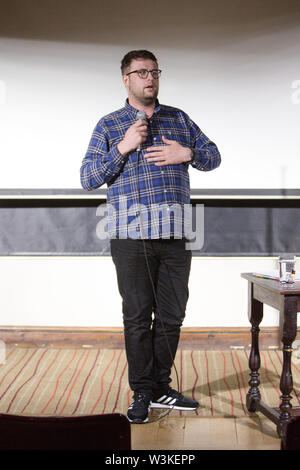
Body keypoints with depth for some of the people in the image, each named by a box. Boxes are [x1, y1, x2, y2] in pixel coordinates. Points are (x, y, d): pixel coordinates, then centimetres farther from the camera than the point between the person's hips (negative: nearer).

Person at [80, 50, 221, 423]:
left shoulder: (179, 119, 16)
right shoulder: (109, 126, 9)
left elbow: (213, 156, 18)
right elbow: (87, 178, 2)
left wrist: (187, 154, -3)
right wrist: (122, 147, -10)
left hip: (174, 236, 3)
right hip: (131, 236, -2)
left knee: (171, 316, 7)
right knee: (137, 317, 1)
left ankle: (161, 387, 21)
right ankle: (142, 393, 14)